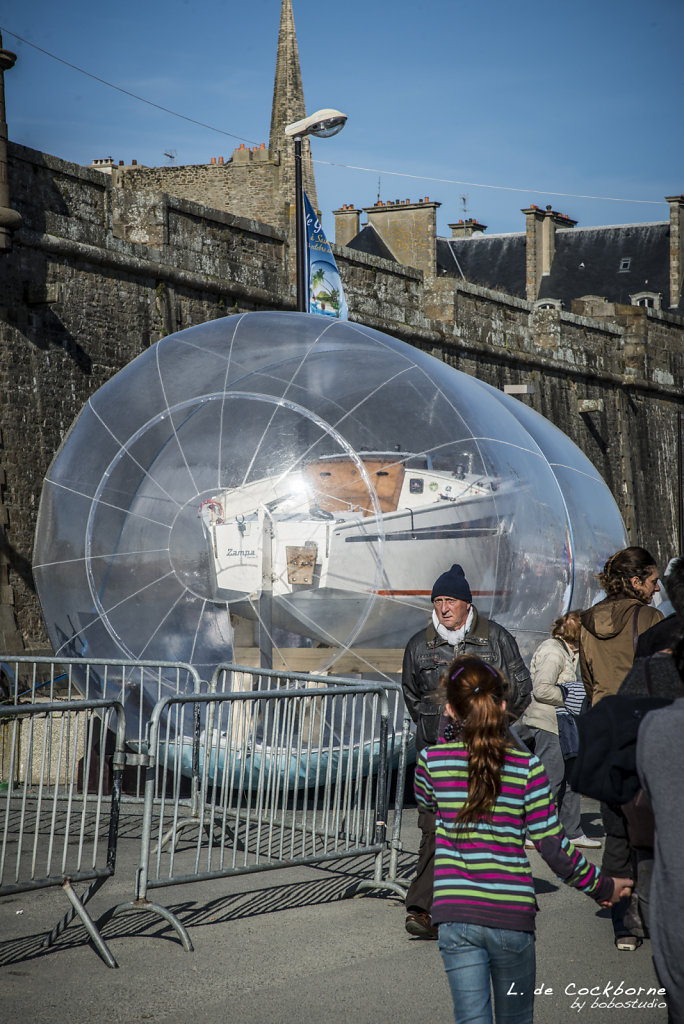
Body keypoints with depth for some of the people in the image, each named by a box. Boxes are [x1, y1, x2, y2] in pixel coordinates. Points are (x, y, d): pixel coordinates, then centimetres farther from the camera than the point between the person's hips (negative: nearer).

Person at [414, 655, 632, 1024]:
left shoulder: (432, 759, -3)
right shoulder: (526, 765, -4)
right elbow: (553, 845, -4)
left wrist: (449, 735, 20)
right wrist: (601, 886, 11)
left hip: (456, 914, 0)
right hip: (513, 917, 1)